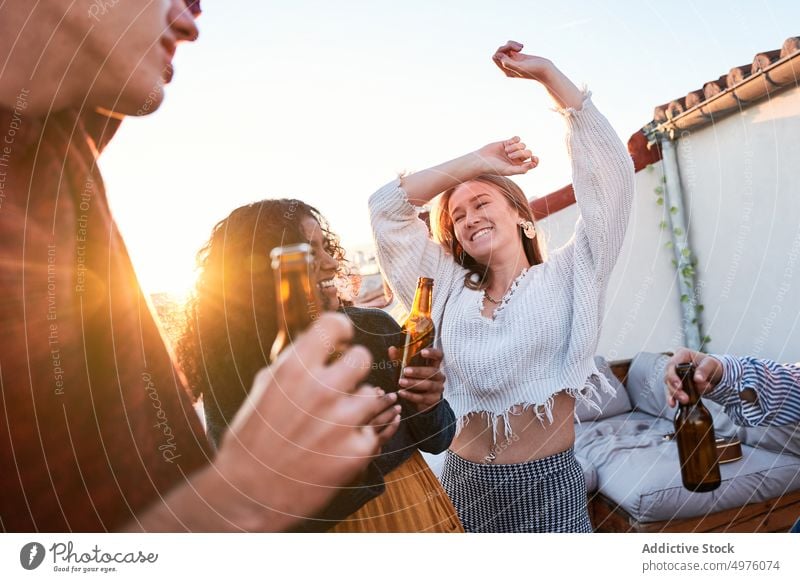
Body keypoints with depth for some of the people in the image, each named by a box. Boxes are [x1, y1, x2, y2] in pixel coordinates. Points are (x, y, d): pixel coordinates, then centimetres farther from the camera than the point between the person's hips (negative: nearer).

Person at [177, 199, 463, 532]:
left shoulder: (374, 327, -13)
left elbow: (435, 441, -4)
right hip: (321, 526, -2)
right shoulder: (229, 368, -18)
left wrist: (427, 407, -24)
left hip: (412, 509, 3)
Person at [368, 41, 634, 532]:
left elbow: (610, 174, -5)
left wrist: (547, 74, -4)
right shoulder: (450, 289, 8)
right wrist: (475, 162, 2)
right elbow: (386, 208, 6)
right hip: (464, 482, 3)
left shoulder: (567, 276, 2)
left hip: (547, 485, -2)